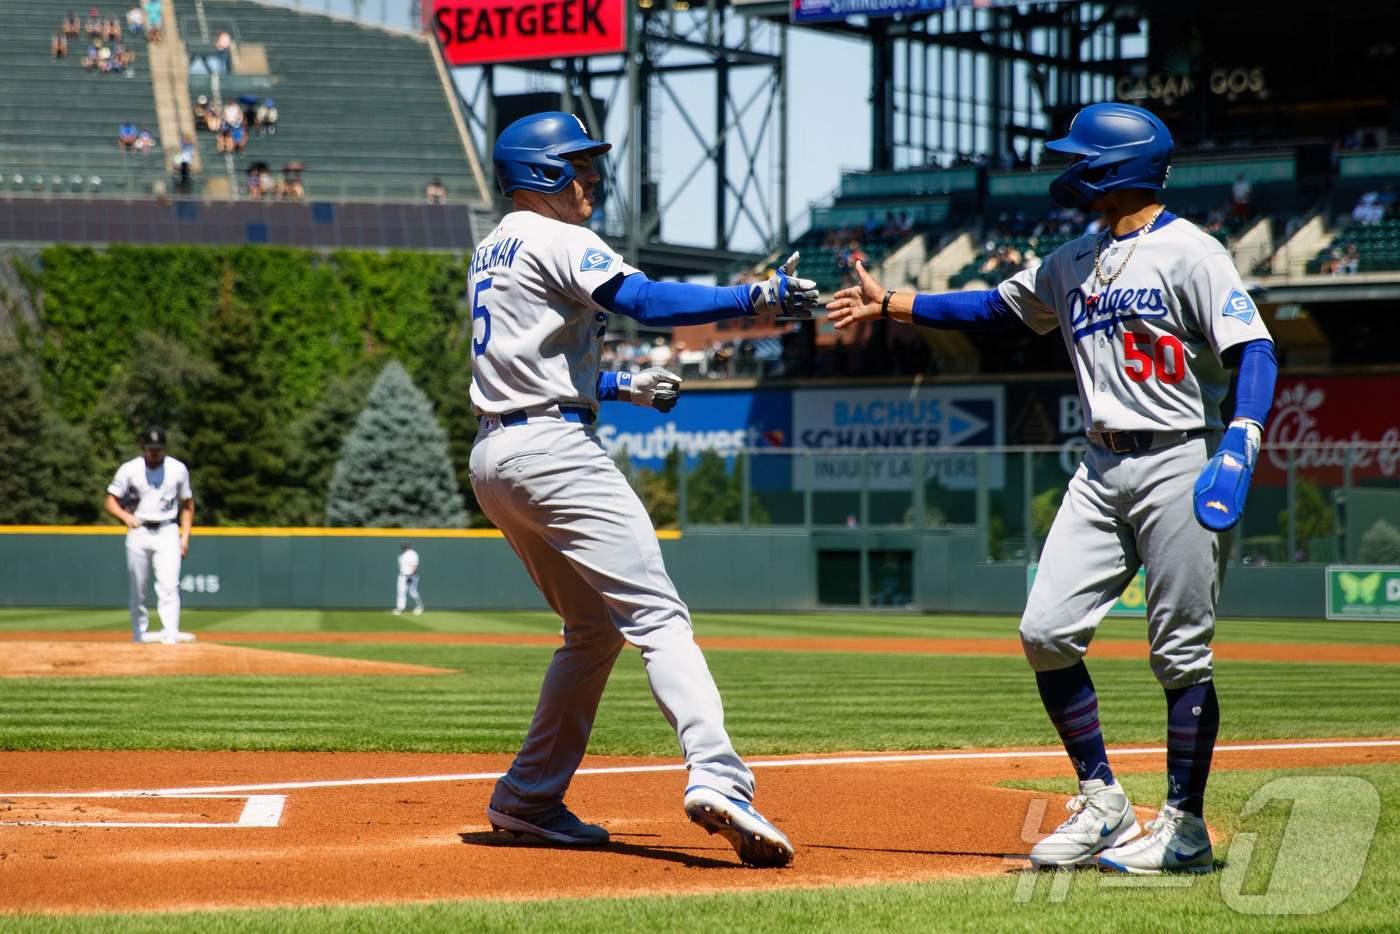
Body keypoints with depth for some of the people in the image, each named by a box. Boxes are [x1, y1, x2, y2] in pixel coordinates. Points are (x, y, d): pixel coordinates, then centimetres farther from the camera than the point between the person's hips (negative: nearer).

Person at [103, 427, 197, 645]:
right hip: (139, 531, 0)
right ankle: (139, 633, 18)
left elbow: (187, 504, 13)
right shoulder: (129, 470, 0)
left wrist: (185, 536, 4)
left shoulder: (178, 469, 4)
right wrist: (126, 516, -21)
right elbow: (110, 502, -1)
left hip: (167, 531, 0)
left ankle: (170, 635, -21)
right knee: (137, 588, 5)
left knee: (169, 585, -14)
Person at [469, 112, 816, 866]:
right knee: (657, 616, -19)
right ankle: (716, 779, -35)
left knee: (594, 628, 19)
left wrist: (624, 388, 25)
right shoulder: (554, 240, -6)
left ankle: (528, 801, 18)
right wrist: (756, 299, -24)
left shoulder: (491, 253, 23)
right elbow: (645, 301, -22)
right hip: (552, 449, -10)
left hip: (492, 459, 10)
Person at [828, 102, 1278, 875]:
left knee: (1181, 652, -3)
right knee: (1047, 631, -1)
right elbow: (993, 306, 24)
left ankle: (1185, 827, 7)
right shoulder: (1073, 262, 15)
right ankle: (1102, 806, 10)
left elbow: (1254, 349, -16)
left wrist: (1242, 442, -29)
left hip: (1180, 463, -7)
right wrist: (889, 305, 18)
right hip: (1102, 470, 8)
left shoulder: (1188, 253, -9)